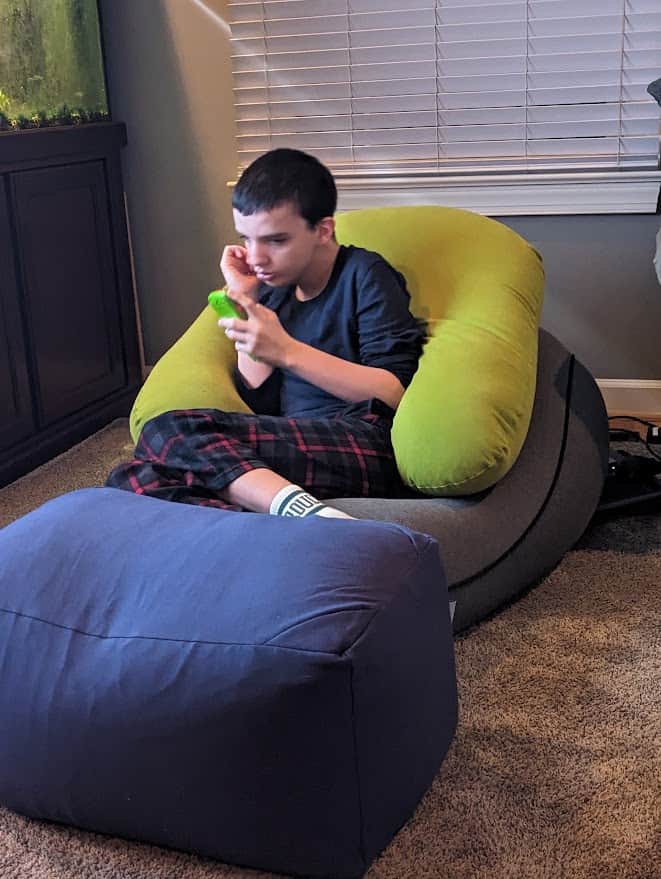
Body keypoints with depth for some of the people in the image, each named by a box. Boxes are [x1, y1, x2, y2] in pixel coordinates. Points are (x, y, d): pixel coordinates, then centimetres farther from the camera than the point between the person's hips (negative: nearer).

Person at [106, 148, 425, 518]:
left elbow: (396, 393, -10)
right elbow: (260, 405, 12)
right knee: (129, 477, -16)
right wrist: (245, 304, 8)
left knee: (168, 432, -21)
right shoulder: (274, 290, 19)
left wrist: (287, 351, -17)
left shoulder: (364, 275, 3)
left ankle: (304, 513, -37)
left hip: (367, 447, -7)